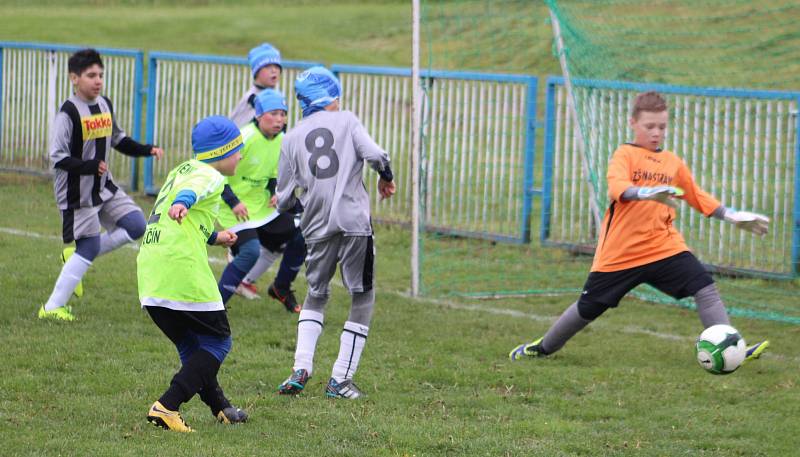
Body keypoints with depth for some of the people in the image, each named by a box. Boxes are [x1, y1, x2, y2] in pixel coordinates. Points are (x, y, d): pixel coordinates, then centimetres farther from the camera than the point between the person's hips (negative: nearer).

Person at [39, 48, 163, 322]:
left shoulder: (105, 105, 6)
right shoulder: (69, 112, -18)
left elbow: (118, 140, 20)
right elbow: (57, 157, -22)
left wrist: (147, 150, 5)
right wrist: (89, 167, -35)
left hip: (104, 187, 8)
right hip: (77, 192, -8)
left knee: (136, 226, 2)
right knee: (89, 247, -7)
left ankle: (75, 256, 13)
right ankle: (52, 307, 1)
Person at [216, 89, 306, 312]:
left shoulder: (281, 141, 2)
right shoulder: (244, 138, -22)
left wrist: (275, 192, -1)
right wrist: (233, 202, -26)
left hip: (264, 206, 8)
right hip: (237, 209, -8)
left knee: (299, 237, 4)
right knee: (250, 251, -26)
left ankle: (281, 288, 26)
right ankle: (216, 302, -14)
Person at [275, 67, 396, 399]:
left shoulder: (292, 138, 11)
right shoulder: (346, 121, 4)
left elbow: (284, 201, 10)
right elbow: (375, 155, -13)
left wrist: (285, 203, 33)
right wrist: (386, 178, 8)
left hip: (317, 229, 3)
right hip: (354, 222, -3)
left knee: (315, 296, 22)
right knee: (362, 298, 7)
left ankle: (301, 369, 5)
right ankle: (340, 379, 1)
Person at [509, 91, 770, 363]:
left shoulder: (673, 163, 11)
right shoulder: (625, 155, -6)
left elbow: (699, 198, 21)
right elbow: (617, 188, -26)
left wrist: (732, 216, 11)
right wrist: (649, 193, -44)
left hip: (664, 246, 4)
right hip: (620, 253, -4)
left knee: (705, 289, -14)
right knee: (588, 308, 6)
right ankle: (544, 347, 28)